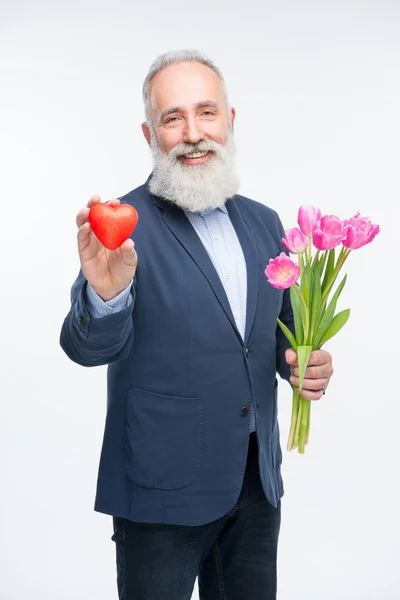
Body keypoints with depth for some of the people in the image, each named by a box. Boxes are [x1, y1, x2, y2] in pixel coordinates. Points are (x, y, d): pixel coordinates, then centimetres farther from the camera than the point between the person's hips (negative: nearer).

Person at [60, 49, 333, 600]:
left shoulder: (263, 222, 6)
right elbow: (90, 348, -21)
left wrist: (302, 361, -6)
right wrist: (106, 294, -42)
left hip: (258, 482, 6)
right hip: (162, 490, -5)